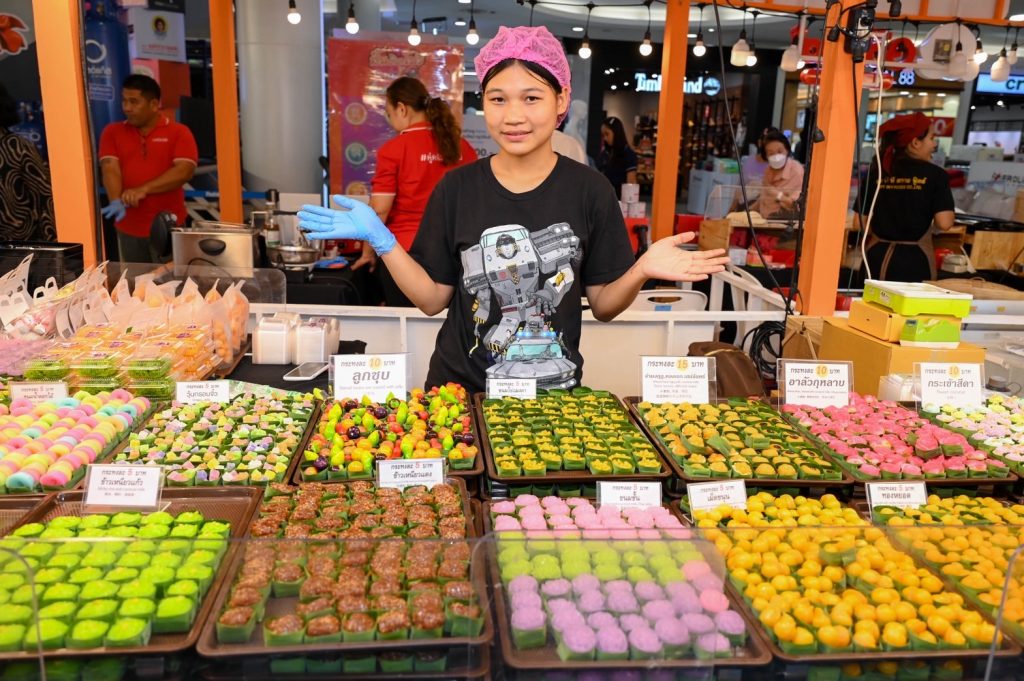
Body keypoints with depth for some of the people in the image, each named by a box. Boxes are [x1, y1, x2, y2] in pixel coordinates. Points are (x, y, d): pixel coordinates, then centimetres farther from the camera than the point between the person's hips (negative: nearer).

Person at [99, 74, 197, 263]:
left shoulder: (179, 132, -1)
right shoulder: (112, 132, 9)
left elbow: (184, 170, -14)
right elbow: (110, 168, -4)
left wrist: (144, 189, -23)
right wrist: (116, 201, -23)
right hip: (128, 229, 3)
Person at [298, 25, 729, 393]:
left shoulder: (589, 190, -6)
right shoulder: (456, 188, -5)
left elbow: (603, 305, -3)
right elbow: (433, 298, -3)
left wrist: (641, 269, -21)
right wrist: (382, 241, -14)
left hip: (555, 392, 0)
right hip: (459, 389, 1)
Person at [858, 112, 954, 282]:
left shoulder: (875, 172, 2)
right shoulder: (935, 174, -6)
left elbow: (864, 223, 3)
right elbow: (944, 223, -10)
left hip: (877, 257, 3)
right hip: (915, 260, -3)